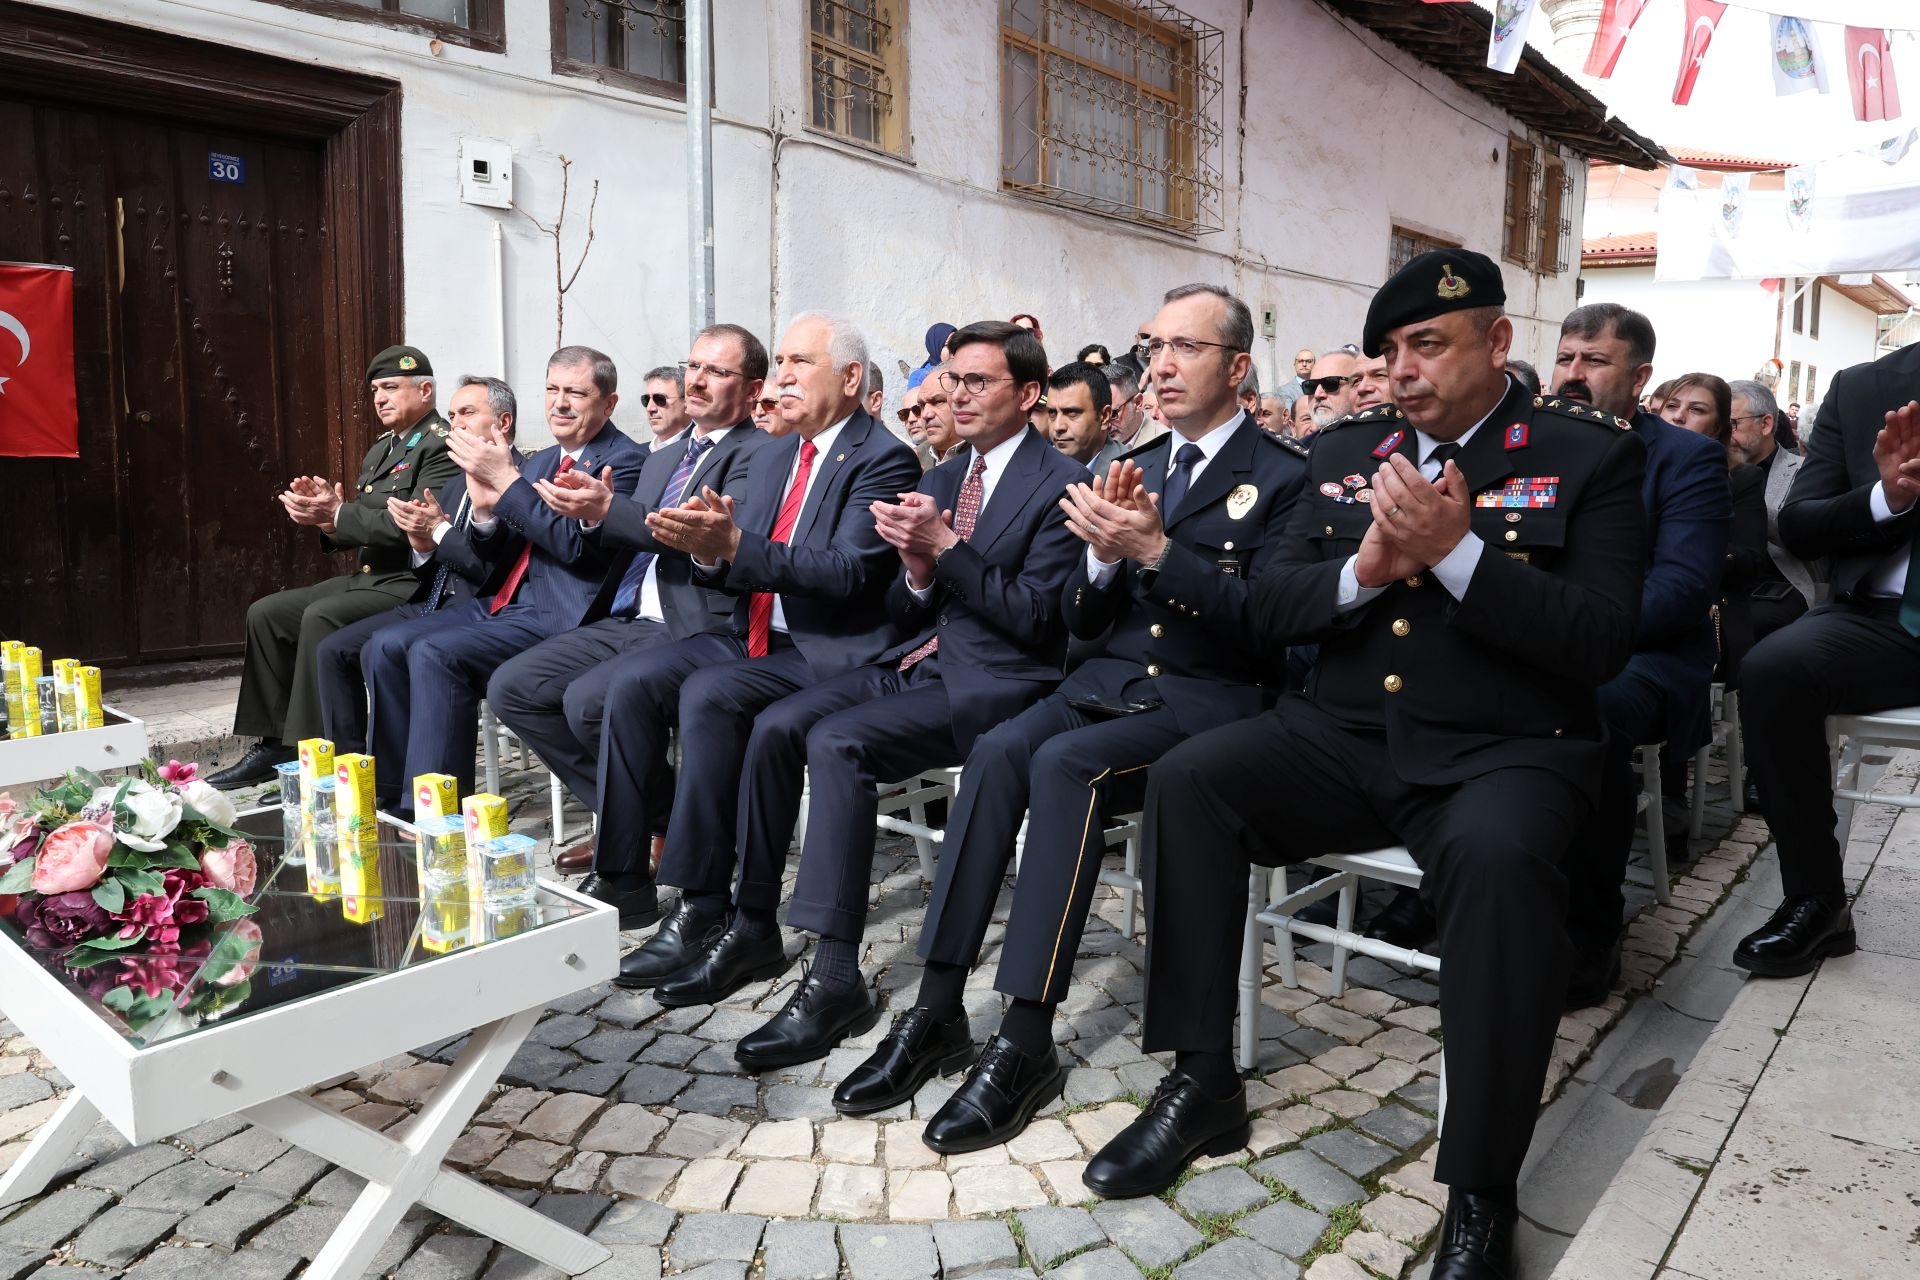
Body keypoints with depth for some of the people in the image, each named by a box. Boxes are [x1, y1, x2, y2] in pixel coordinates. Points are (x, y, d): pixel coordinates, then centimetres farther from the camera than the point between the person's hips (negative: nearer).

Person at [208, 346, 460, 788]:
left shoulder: (442, 445, -11)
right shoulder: (381, 449, 19)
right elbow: (358, 528, 18)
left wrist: (337, 515, -22)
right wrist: (326, 511, -3)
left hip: (413, 584, -10)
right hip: (368, 577, 10)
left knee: (321, 617, -29)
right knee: (265, 613, 6)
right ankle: (273, 745, 10)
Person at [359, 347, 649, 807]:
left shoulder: (624, 460, -6)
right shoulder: (540, 461, 19)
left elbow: (578, 544, -20)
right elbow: (501, 555, 18)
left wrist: (506, 480, -18)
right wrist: (485, 510, -3)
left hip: (560, 615, -9)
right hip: (506, 604, 9)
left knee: (435, 652, -25)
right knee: (385, 645, -3)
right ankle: (393, 793, 4)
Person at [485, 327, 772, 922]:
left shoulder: (756, 454, -3)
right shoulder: (663, 458, 24)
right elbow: (628, 545, 20)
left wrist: (608, 510, -23)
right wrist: (592, 511, -1)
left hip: (704, 630, -9)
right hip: (631, 621, 9)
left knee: (593, 697, -32)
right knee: (511, 687, -2)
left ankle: (623, 882, -16)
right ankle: (648, 814, 6)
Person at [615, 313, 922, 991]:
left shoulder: (883, 460, -8)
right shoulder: (774, 455, 18)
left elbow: (847, 574, -20)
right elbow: (741, 568, 14)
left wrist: (734, 544, -27)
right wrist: (709, 550, -10)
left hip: (835, 657, -7)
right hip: (770, 649, 7)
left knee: (709, 694, -27)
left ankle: (704, 911, -14)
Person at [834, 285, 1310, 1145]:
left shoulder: (1282, 476, -1)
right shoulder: (1135, 470, 17)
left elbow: (1264, 622, -12)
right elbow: (1082, 622, 13)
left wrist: (1155, 549, -20)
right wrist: (1104, 554, -8)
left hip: (1211, 700, -5)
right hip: (1110, 682, 5)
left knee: (1063, 762, -31)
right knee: (997, 751, -24)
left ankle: (1027, 1042, -24)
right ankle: (938, 1011, -19)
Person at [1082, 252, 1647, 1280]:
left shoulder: (1589, 457, 2)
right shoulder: (1344, 451, 14)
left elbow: (1602, 642, -10)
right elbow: (1268, 611, 8)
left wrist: (1455, 552, -19)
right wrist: (1365, 569, -12)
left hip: (1502, 753, -4)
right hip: (1342, 736, 4)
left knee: (1497, 859, -36)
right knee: (1184, 780, -19)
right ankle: (1201, 1086, -6)